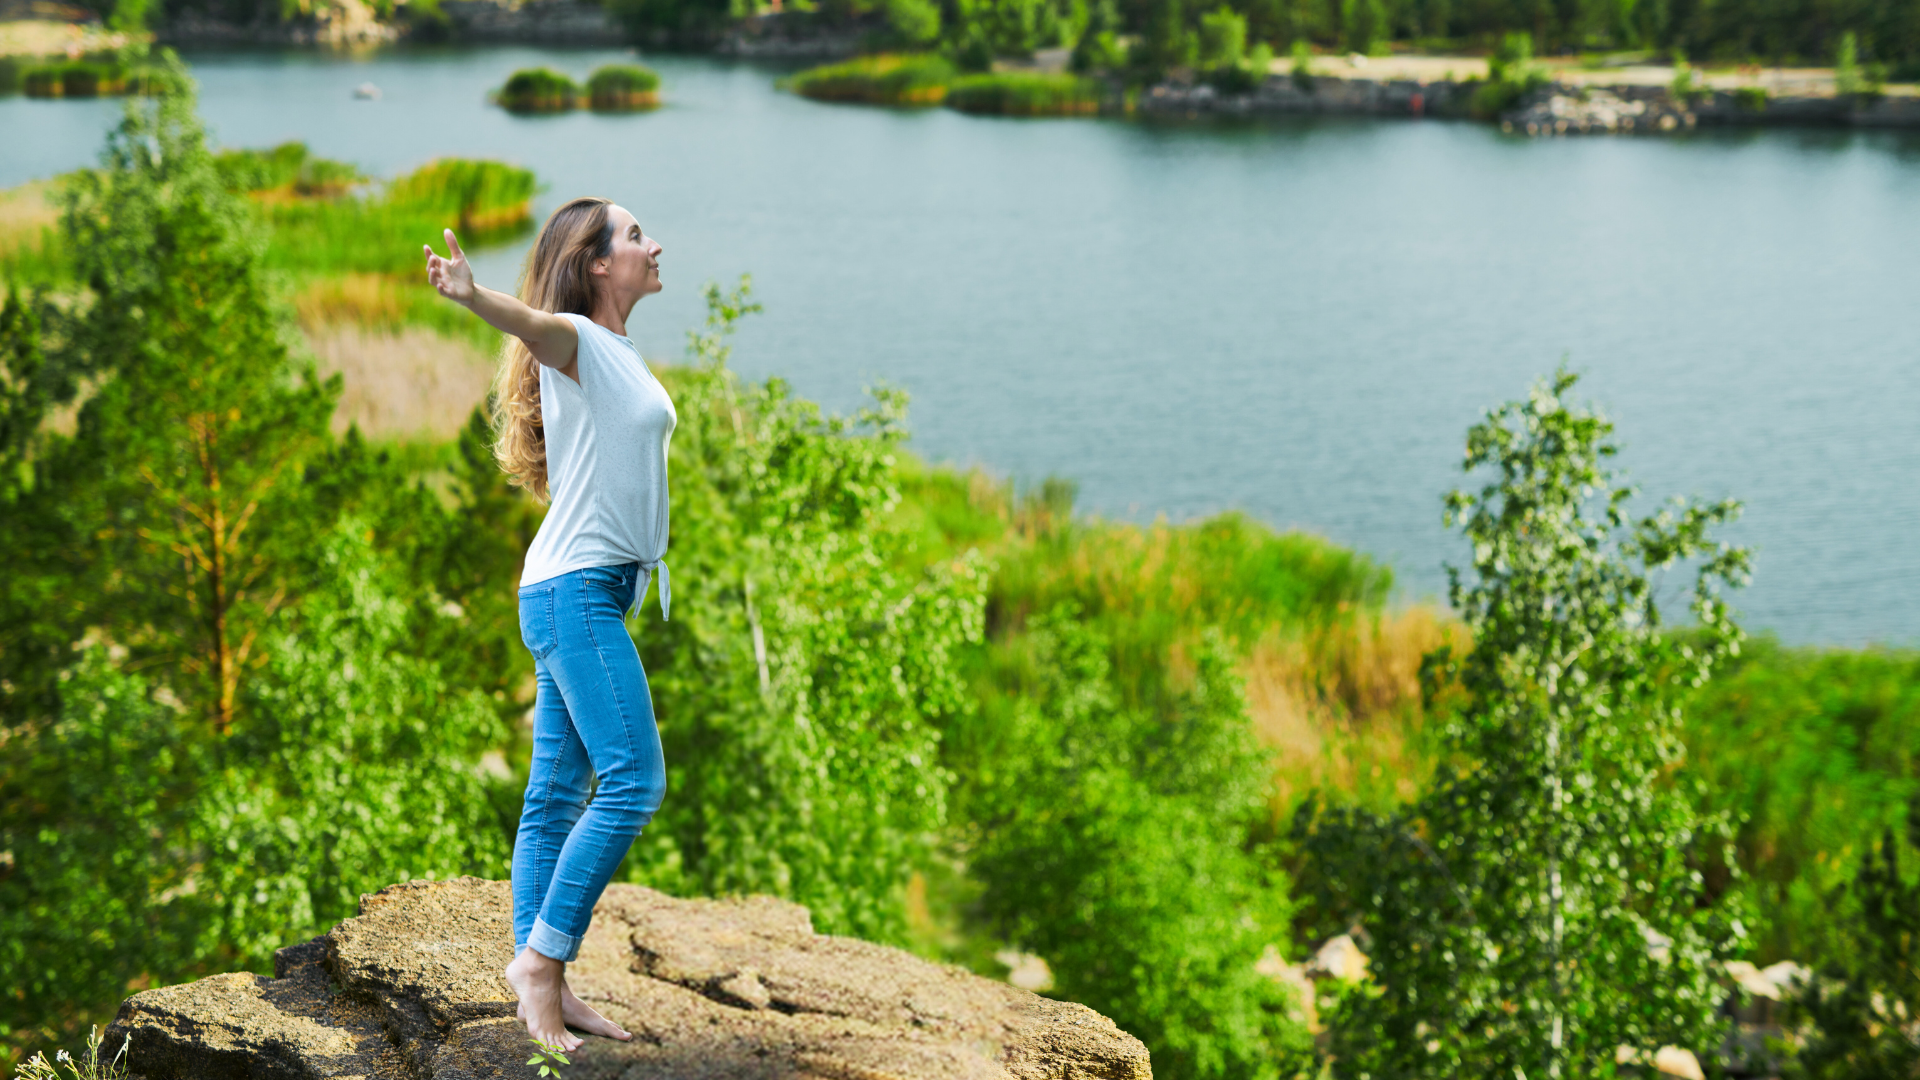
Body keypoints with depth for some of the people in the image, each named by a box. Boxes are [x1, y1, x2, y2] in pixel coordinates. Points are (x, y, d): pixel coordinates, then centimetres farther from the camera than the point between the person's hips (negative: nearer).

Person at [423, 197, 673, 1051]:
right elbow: (529, 324, -32)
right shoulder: (573, 340, -10)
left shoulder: (621, 354, 17)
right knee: (633, 780, -14)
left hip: (598, 593, 9)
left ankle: (541, 972, 9)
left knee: (559, 792, 7)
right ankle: (542, 954, -10)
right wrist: (470, 296, -52)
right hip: (576, 588, -9)